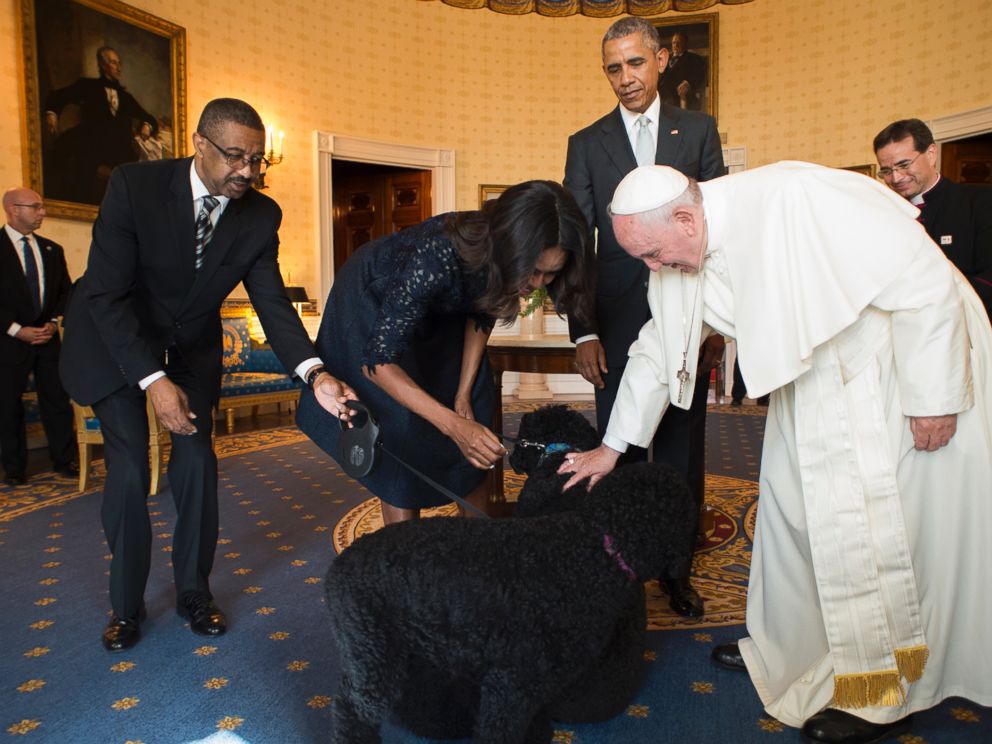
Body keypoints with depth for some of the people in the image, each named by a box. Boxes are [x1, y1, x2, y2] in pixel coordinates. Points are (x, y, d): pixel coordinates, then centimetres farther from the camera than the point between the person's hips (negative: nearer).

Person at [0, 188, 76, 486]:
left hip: (48, 336, 4)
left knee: (58, 402, 4)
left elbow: (65, 291, 14)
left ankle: (64, 463, 13)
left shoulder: (52, 249, 12)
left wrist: (53, 322, 0)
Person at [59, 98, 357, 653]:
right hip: (117, 338, -3)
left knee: (197, 459, -2)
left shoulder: (261, 215, -16)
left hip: (193, 344, 3)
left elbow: (273, 303, -18)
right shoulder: (135, 185, -26)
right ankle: (127, 603, 15)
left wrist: (315, 375, -35)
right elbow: (106, 294, -26)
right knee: (129, 468, -6)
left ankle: (194, 591, 18)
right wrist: (154, 380, -34)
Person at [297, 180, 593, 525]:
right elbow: (378, 360, -37)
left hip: (437, 307, 5)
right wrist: (453, 424, -45)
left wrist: (464, 394, -5)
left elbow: (483, 314, -5)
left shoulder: (500, 254, -26)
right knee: (400, 432, -12)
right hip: (373, 301, -5)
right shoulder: (435, 257, -44)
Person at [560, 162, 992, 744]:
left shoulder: (794, 200, -31)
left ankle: (884, 695, 15)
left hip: (907, 362, -7)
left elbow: (925, 283, -26)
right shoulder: (678, 258, -8)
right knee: (793, 507, 11)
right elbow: (657, 350, 4)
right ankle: (790, 647, 30)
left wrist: (933, 397, -21)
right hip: (815, 375, 7)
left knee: (887, 525, -2)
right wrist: (613, 446, 9)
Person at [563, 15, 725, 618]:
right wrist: (583, 332, -5)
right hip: (618, 324, 0)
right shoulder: (586, 144, 8)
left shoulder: (699, 130, 10)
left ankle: (677, 568, 23)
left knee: (681, 451, 8)